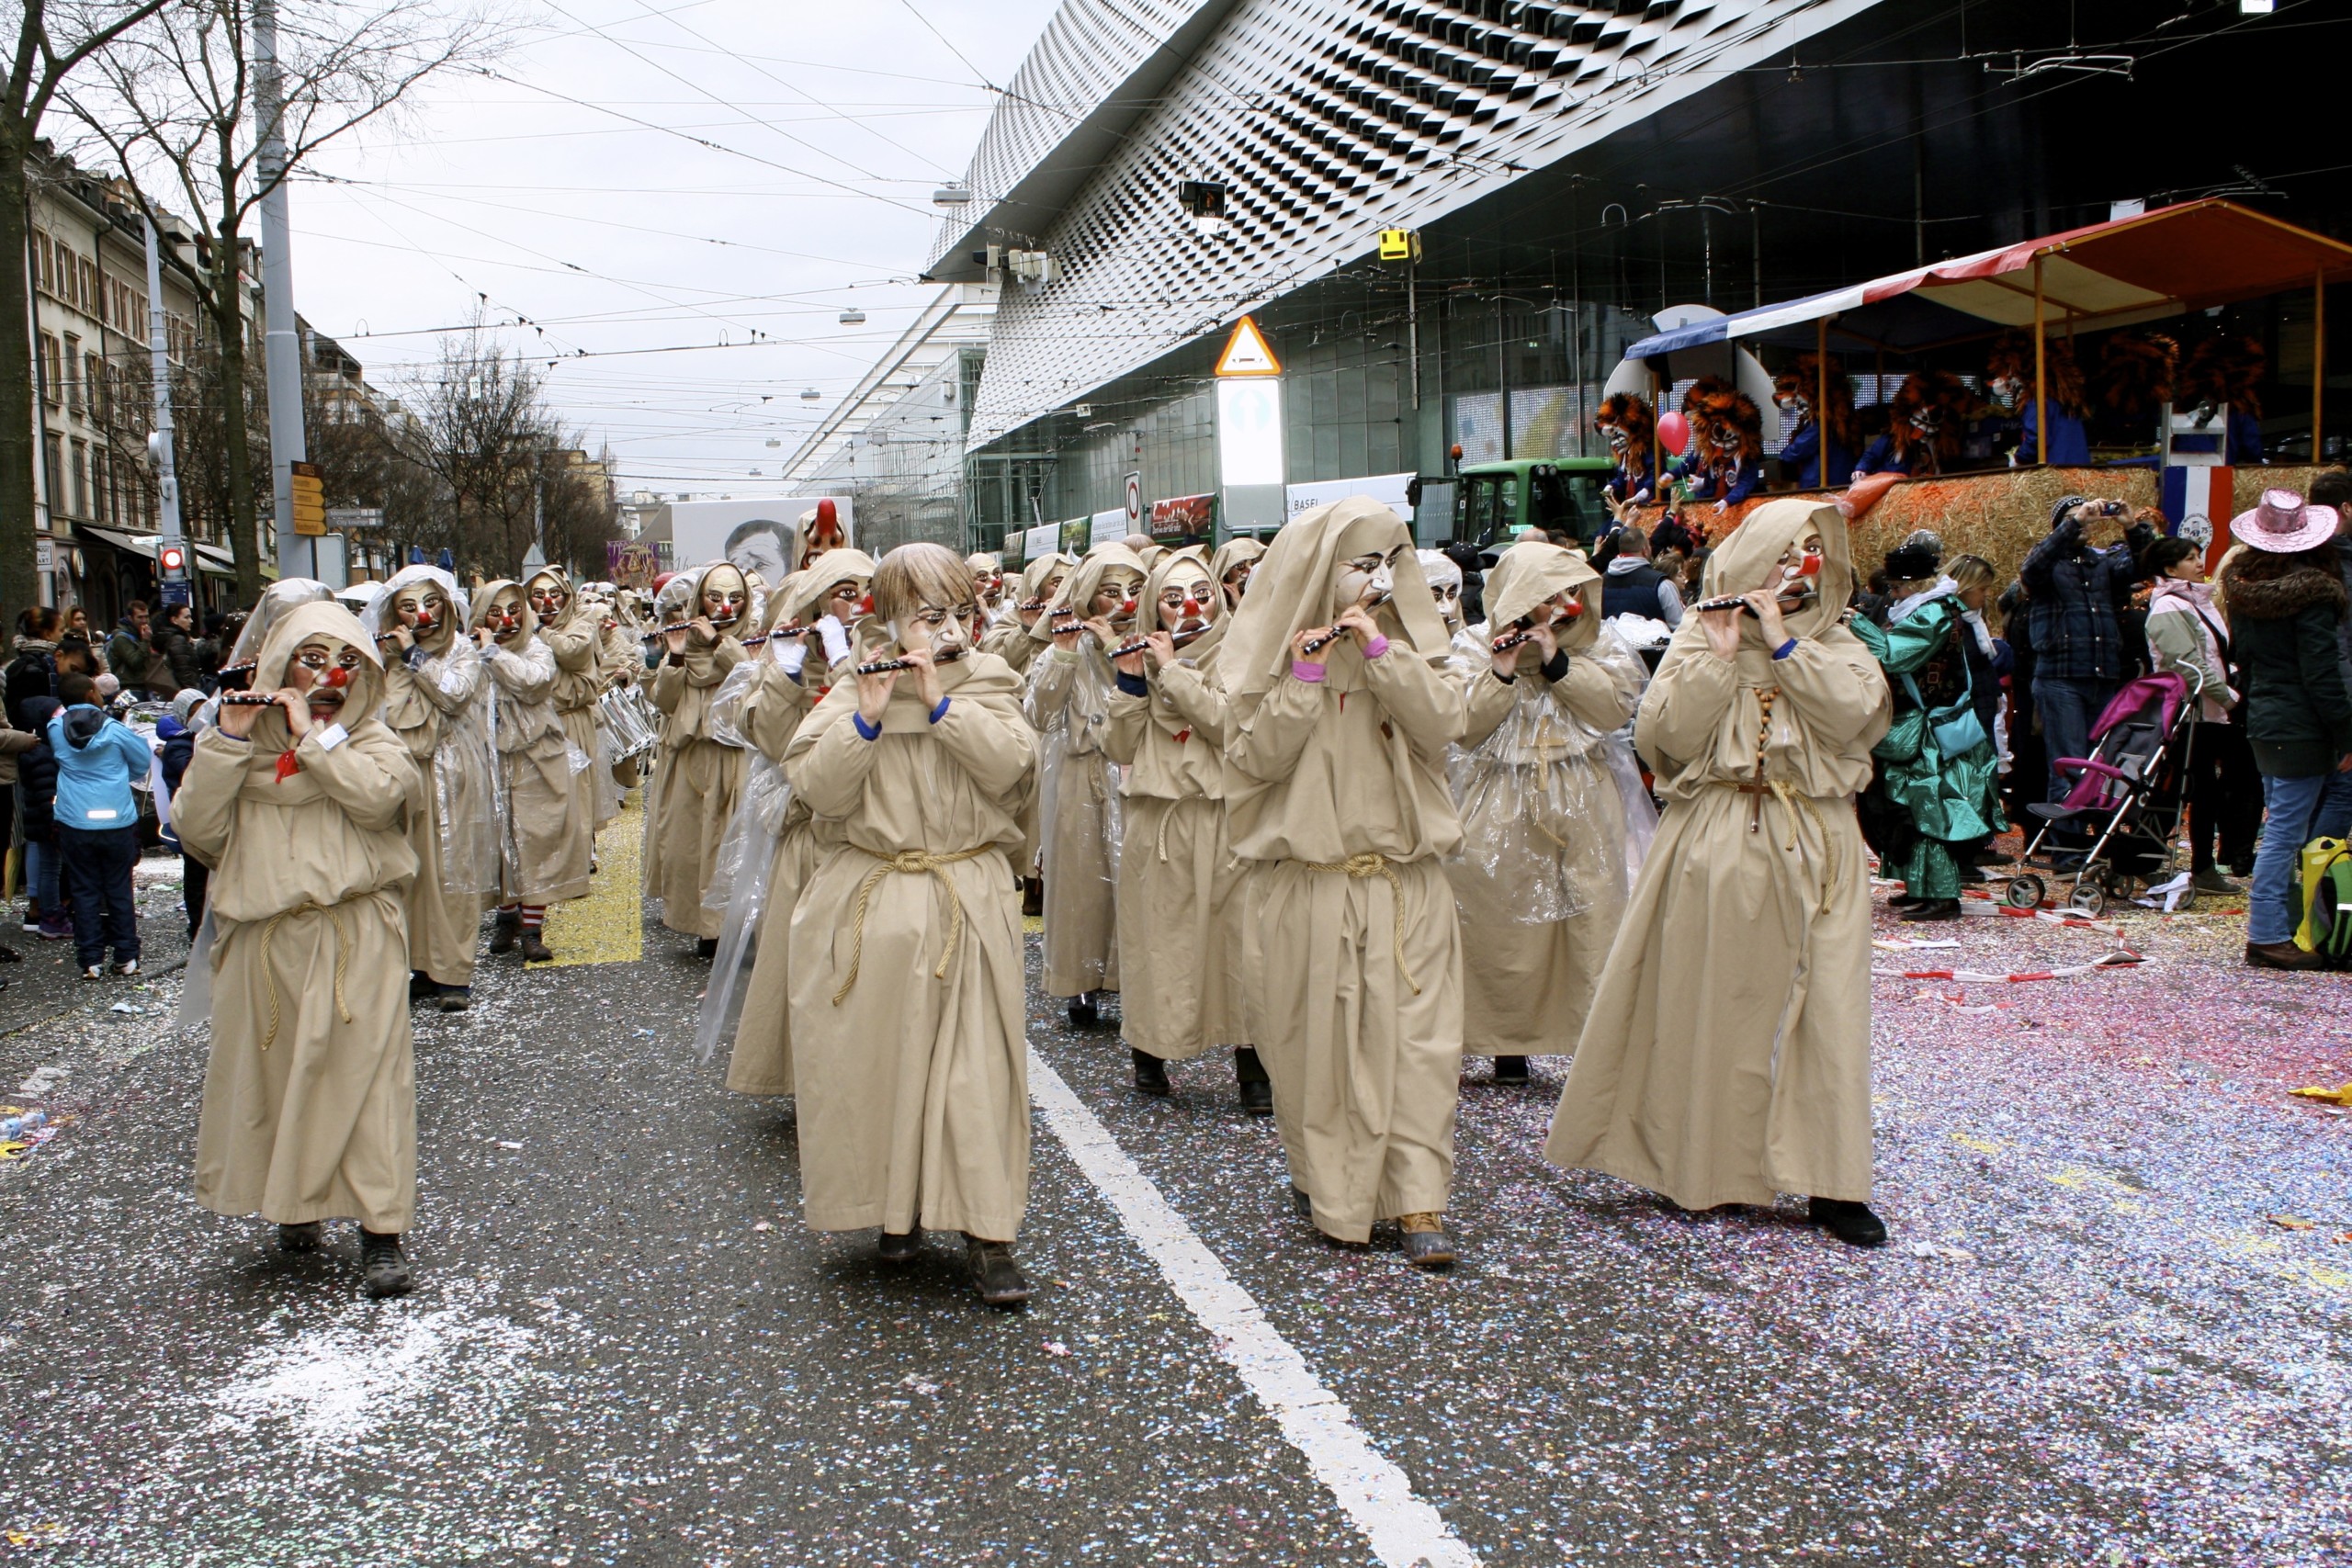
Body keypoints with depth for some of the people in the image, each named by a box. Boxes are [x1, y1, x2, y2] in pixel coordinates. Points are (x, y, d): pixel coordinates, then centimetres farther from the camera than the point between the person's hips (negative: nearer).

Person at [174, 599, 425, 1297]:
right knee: (271, 1074, 11)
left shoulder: (372, 741, 5)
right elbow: (195, 828, -4)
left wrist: (312, 734, -13)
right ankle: (295, 1204, 30)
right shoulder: (232, 745, 9)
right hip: (262, 943, 3)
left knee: (364, 1074, -5)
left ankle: (382, 1231, -1)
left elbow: (379, 795, -18)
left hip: (355, 941, -2)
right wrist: (228, 739, -10)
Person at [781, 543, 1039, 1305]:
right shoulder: (854, 692, 4)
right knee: (875, 1059, 7)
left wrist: (940, 701, -16)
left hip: (968, 909, 0)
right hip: (870, 906, 1)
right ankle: (896, 1205, 27)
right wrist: (868, 716, -19)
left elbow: (1011, 764, -13)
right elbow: (819, 787, -9)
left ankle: (986, 1232, 2)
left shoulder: (988, 685, 5)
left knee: (977, 1064, -3)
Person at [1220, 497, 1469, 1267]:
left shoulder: (1410, 640, 8)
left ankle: (1419, 1202, -1)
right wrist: (1306, 676, -16)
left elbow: (1443, 724, -7)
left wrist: (1380, 651, -15)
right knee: (1318, 1037, 4)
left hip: (1406, 879, 2)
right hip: (1308, 880, -1)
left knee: (1415, 1034, -4)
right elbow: (1255, 755, -7)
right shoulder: (1280, 647, 1)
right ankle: (1325, 1183, 22)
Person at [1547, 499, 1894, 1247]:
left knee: (1823, 1008, -1)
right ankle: (1702, 1163, 18)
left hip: (1814, 852, 1)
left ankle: (1831, 1183, 6)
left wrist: (1783, 641, -11)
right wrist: (1719, 656, -13)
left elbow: (1851, 711, -11)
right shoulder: (1700, 638, 6)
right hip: (1717, 848, -1)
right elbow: (1670, 733, -8)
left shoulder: (1837, 646, 10)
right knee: (1708, 1005, 4)